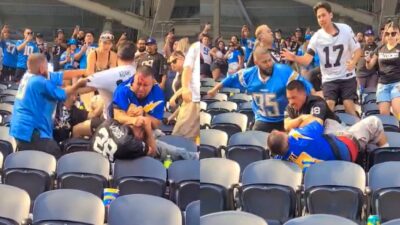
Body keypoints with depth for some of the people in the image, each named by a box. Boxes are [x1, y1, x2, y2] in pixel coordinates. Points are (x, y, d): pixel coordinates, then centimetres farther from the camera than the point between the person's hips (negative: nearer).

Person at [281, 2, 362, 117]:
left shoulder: (346, 29, -7)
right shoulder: (316, 37, -9)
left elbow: (357, 50, 1)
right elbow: (307, 59, -18)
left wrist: (353, 62, -21)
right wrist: (294, 58, -40)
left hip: (347, 77, 0)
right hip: (329, 79, 0)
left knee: (349, 106, -6)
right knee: (328, 107, -10)